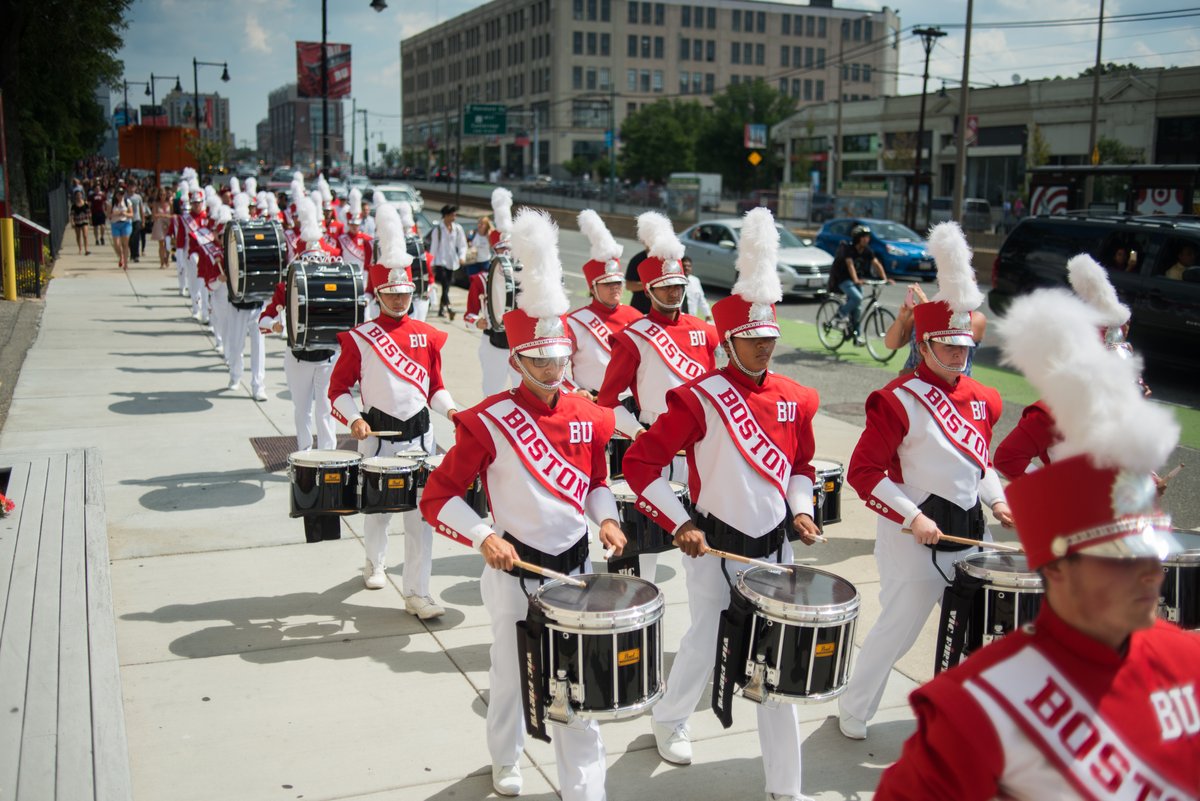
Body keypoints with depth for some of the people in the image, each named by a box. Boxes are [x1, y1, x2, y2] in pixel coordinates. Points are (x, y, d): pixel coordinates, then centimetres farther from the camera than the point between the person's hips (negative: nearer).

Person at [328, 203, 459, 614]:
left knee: (421, 513, -3)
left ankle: (417, 593, 2)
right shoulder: (359, 338, -4)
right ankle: (375, 562, 43)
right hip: (378, 434, -2)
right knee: (377, 508, 14)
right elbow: (339, 389, -1)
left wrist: (450, 409, -6)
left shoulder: (427, 335, 5)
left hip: (419, 433, 2)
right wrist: (353, 419, -18)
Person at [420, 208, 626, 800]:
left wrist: (605, 518, -5)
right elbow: (437, 497, -12)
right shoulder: (488, 422, -15)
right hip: (514, 568, -3)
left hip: (575, 563, 3)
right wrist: (485, 538, -25)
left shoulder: (589, 418, -1)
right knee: (511, 673, 15)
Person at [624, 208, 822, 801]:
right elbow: (639, 465, -14)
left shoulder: (794, 400, 2)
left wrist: (800, 508, 0)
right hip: (714, 546, -4)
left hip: (774, 545, 4)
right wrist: (681, 524, -16)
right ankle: (668, 721, 45)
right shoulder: (698, 398, -14)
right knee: (705, 643, 12)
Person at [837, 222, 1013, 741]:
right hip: (915, 536, -7)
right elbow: (863, 471, -16)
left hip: (969, 529, 7)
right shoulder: (899, 400, -15)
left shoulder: (980, 398, 8)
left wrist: (995, 500, 5)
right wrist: (911, 518, -20)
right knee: (897, 629, 3)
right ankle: (853, 712, 23)